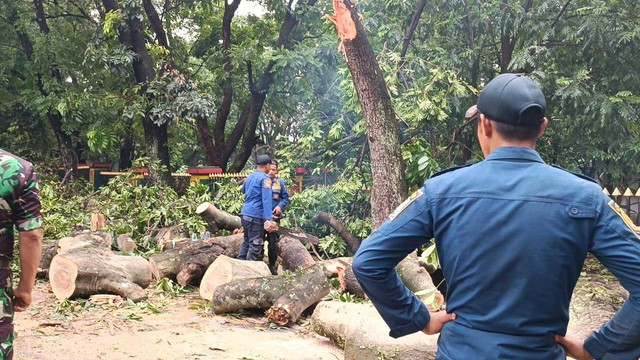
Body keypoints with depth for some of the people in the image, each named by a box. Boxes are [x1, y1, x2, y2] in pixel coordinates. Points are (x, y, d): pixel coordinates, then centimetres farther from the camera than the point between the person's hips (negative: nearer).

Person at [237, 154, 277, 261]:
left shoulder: (250, 177, 15)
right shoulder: (265, 178, -10)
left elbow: (243, 190, 37)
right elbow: (266, 200, -22)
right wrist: (269, 219, -29)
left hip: (245, 214, 8)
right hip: (256, 216, -8)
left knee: (247, 242, 17)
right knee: (256, 246, -5)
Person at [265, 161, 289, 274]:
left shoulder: (280, 183, 5)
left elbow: (286, 198, 8)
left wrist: (280, 206, -9)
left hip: (274, 216, 0)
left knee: (273, 242, 4)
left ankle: (272, 265, 15)